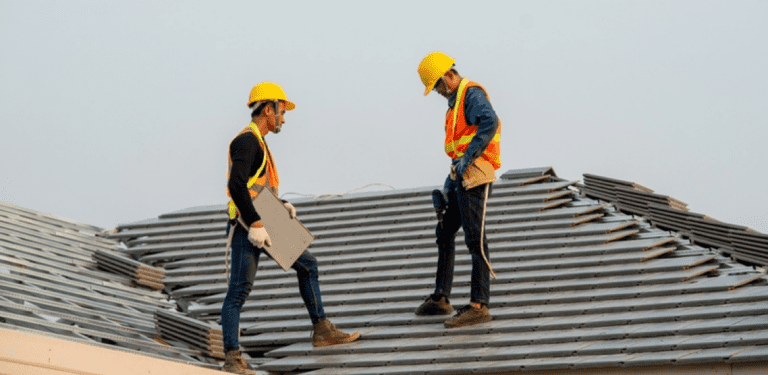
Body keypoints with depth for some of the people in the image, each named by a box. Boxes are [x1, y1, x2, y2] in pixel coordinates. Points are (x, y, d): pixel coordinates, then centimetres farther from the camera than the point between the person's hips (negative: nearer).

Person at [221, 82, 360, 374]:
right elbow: (237, 186, -26)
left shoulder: (258, 142, 20)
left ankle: (322, 331, 21)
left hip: (262, 225, 11)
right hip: (247, 227, -11)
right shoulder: (248, 141, -13)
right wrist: (255, 224, -28)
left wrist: (281, 206, 13)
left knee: (307, 265, 15)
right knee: (239, 289, -10)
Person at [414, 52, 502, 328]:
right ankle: (441, 299, 22)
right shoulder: (456, 101, 22)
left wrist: (467, 158, -28)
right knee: (445, 233, 15)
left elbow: (490, 122, -28)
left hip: (475, 175, -11)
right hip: (461, 175, 11)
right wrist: (451, 177, 17)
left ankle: (478, 306, -13)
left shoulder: (472, 93, -8)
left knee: (475, 239, -12)